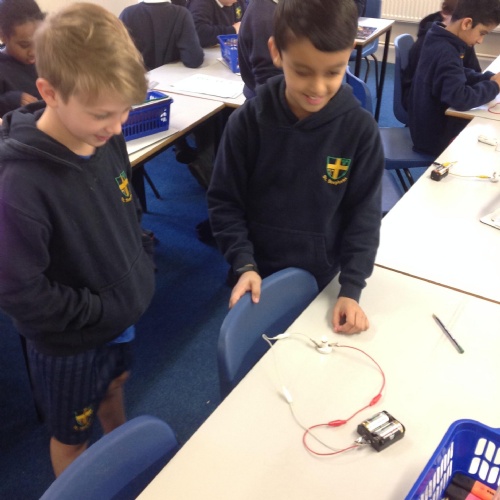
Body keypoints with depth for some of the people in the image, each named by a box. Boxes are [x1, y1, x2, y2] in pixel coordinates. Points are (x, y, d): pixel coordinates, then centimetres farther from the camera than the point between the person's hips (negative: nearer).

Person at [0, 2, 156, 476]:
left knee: (114, 387, 33)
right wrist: (103, 309, -21)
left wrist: (144, 270, -1)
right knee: (72, 437, 20)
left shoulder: (107, 139, -12)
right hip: (68, 343, -7)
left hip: (120, 314, 7)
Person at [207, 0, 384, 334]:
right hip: (258, 276, 0)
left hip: (322, 280, 0)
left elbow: (365, 212, -8)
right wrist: (244, 265, -16)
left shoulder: (360, 129, -14)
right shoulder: (248, 121, -15)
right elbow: (224, 202, -7)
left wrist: (351, 288, -15)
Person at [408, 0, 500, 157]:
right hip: (434, 135, -9)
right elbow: (460, 99, -35)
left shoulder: (439, 40, 2)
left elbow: (460, 74, 16)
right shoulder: (446, 53, -28)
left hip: (430, 122, 9)